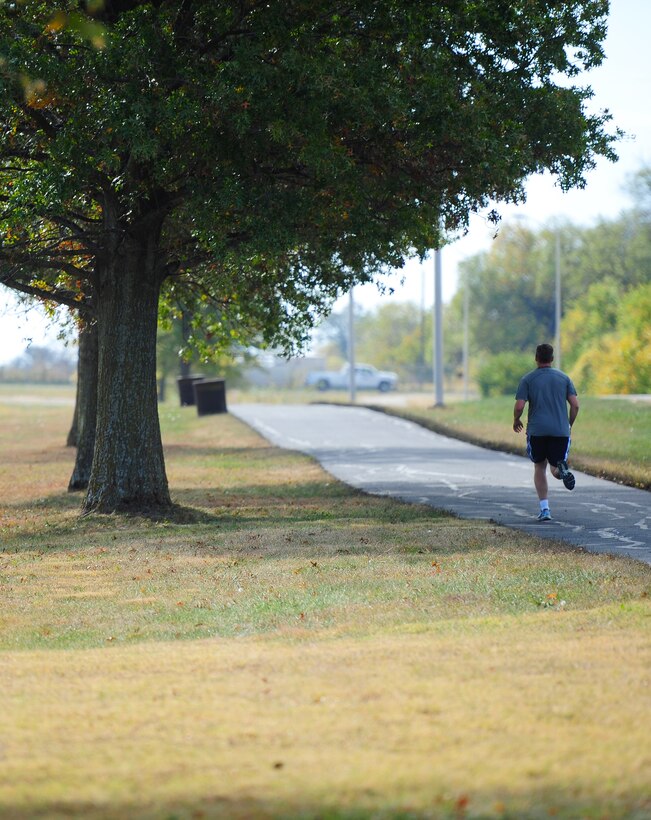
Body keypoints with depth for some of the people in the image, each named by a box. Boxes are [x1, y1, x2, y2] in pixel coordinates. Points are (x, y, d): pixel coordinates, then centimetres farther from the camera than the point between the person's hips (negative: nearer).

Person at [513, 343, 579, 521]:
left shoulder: (527, 379, 2)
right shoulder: (564, 378, 9)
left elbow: (519, 406, -6)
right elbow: (575, 405, 2)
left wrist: (516, 421, 14)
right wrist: (569, 425, 17)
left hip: (537, 431, -1)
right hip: (561, 431, 1)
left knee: (540, 468, 15)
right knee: (555, 468, 12)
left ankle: (544, 509, 3)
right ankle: (562, 469, -27)